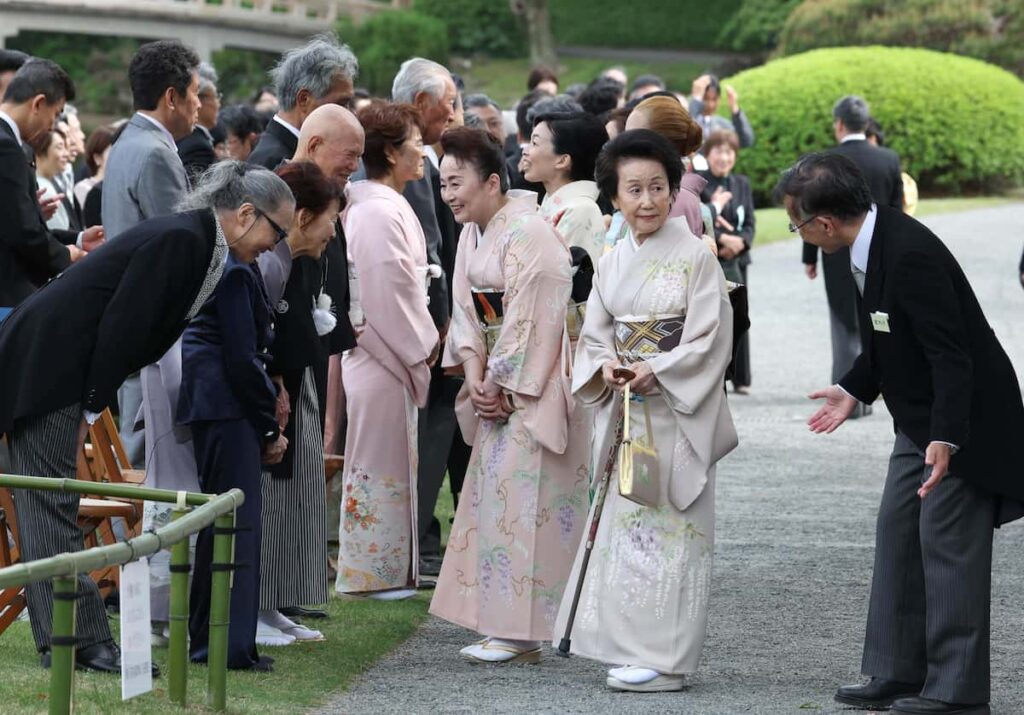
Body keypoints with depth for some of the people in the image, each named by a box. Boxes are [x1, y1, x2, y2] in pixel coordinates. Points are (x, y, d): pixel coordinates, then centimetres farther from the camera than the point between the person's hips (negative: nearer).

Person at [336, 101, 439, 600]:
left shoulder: (378, 207, 14)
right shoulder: (381, 212, -18)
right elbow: (393, 288, -21)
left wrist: (422, 341, 12)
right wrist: (423, 344, -11)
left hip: (386, 351, 10)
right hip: (385, 354, -10)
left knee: (385, 463, 13)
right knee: (381, 462, -3)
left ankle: (383, 571, 19)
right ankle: (375, 572, 4)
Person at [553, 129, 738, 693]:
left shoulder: (695, 257, -8)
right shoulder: (612, 263, 9)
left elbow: (710, 340, -12)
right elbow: (594, 335, 11)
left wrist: (656, 370, -20)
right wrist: (605, 366, -9)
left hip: (678, 410, -6)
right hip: (626, 411, 6)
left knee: (669, 527, -5)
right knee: (625, 524, 7)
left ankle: (665, 658, -1)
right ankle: (633, 647, 15)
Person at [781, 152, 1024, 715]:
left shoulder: (910, 255, -28)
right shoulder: (870, 247, 2)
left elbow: (951, 354, -29)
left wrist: (945, 439, -33)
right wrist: (854, 390, 18)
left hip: (963, 418, -10)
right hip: (921, 419, 10)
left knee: (949, 545, -5)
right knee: (898, 535, 12)